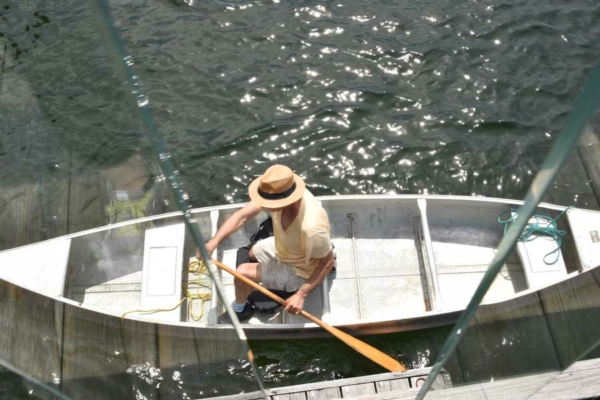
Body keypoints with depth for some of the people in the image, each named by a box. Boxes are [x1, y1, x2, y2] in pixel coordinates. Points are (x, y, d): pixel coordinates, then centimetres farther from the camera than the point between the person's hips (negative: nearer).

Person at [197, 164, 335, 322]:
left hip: (299, 270, -7)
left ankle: (238, 309, 17)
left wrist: (301, 295, -29)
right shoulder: (276, 192, -28)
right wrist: (213, 242, -35)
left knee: (243, 273, -14)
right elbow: (242, 216, -23)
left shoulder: (311, 227, -45)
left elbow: (328, 262, -28)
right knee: (252, 254, 27)